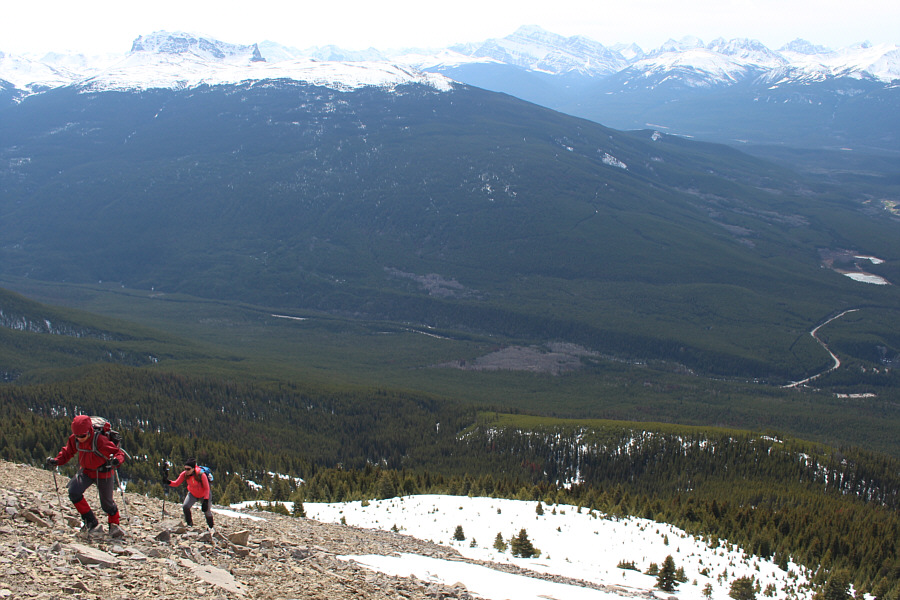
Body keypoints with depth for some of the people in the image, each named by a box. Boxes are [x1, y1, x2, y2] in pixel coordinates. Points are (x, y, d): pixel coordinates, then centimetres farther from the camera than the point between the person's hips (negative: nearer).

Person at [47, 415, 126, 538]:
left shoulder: (100, 440, -29)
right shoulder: (74, 440, -12)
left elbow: (118, 453, -28)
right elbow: (67, 452, 5)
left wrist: (116, 460, -51)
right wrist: (56, 460, -14)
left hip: (103, 473, -5)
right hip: (86, 471, 5)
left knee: (106, 503, 3)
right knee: (74, 492, -18)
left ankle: (114, 525, 36)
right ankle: (92, 523, -5)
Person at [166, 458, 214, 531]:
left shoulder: (201, 475, -34)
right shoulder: (184, 474, -22)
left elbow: (207, 488, -25)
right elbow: (176, 483, -15)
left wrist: (205, 501, -30)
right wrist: (168, 482, -35)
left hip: (204, 495, -4)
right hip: (192, 494, 4)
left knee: (207, 511, -3)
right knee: (185, 507, -17)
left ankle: (210, 527, 26)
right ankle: (190, 524, 5)